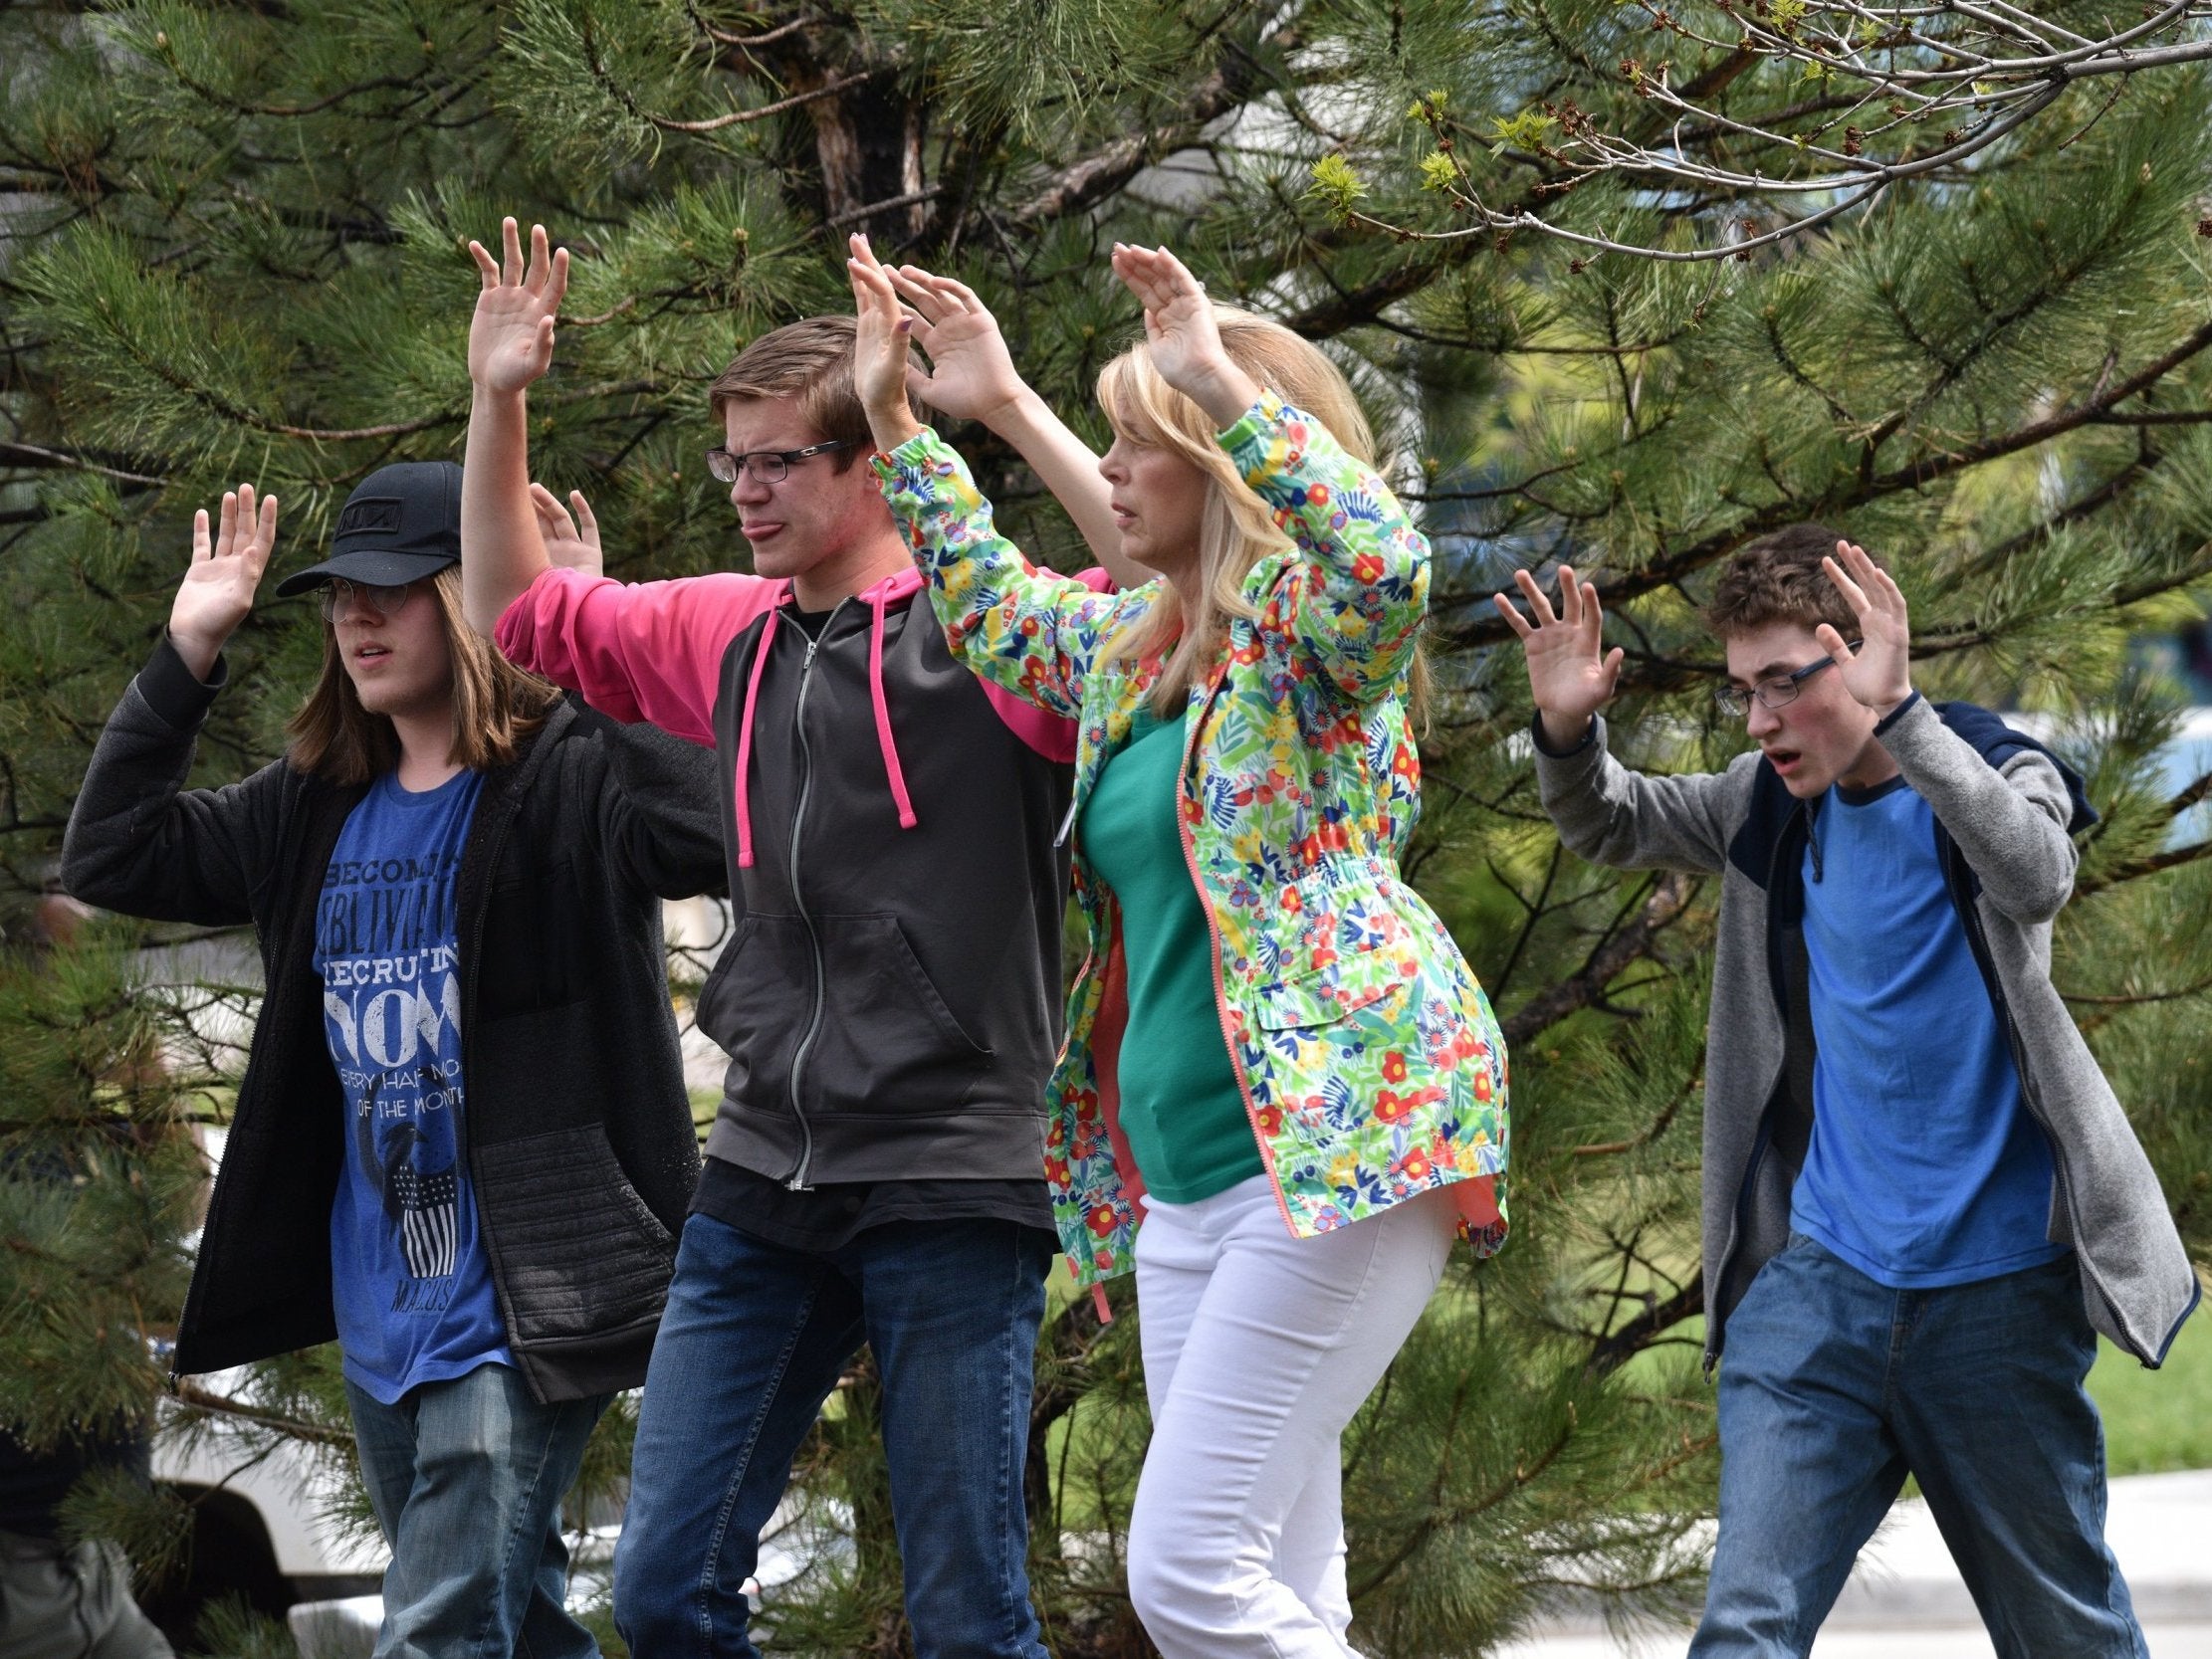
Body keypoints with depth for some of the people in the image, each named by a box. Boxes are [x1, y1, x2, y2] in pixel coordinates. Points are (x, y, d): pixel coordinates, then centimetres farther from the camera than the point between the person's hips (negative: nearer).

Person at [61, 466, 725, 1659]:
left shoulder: (569, 779, -11)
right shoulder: (317, 810, 10)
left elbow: (733, 829, -30)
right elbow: (108, 855, 14)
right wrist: (184, 656, 7)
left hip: (516, 1302, -8)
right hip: (378, 1311, 8)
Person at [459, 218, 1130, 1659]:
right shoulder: (731, 635, 12)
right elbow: (522, 610, 26)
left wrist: (1009, 404, -26)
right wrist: (499, 403, 14)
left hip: (949, 1185, -6)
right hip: (764, 1189, 6)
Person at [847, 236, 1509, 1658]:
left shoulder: (1306, 625, -5)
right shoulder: (1130, 643, 19)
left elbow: (1389, 565, -29)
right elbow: (989, 600, 38)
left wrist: (1230, 384, -25)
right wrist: (897, 417, 32)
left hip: (1341, 1146, -9)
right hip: (1186, 1176, 9)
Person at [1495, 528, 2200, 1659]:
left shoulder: (1999, 773, -8)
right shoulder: (1776, 803, 6)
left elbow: (2034, 877, -30)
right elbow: (1609, 826, 21)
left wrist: (1897, 714, -39)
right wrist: (1567, 731, -2)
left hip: (1997, 1283, -3)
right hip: (1822, 1276, 3)